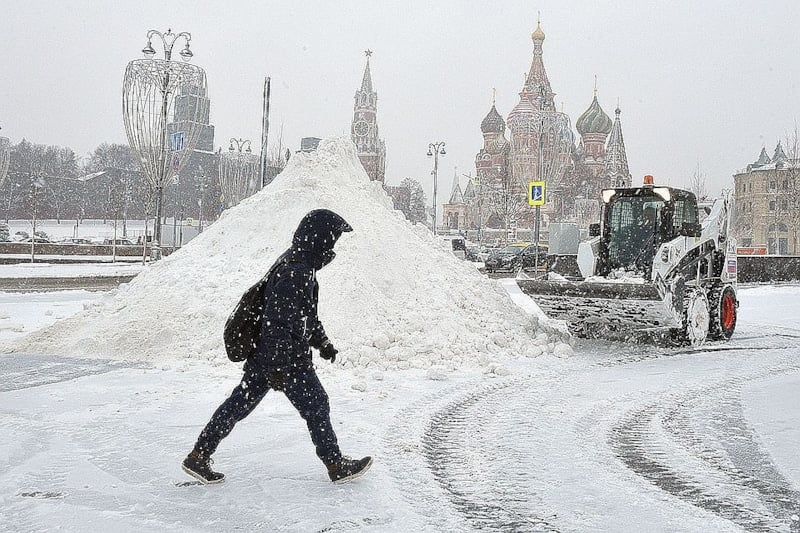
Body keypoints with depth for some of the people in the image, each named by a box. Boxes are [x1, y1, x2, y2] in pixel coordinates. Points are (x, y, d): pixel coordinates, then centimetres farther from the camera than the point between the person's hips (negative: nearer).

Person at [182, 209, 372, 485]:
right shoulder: (296, 273, -23)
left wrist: (322, 341, 28)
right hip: (289, 360, -10)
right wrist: (279, 369, -24)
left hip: (263, 355, 10)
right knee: (316, 405, 5)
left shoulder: (296, 262, 11)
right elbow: (281, 323, -25)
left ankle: (198, 457, 17)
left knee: (239, 404, 12)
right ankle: (336, 465, 19)